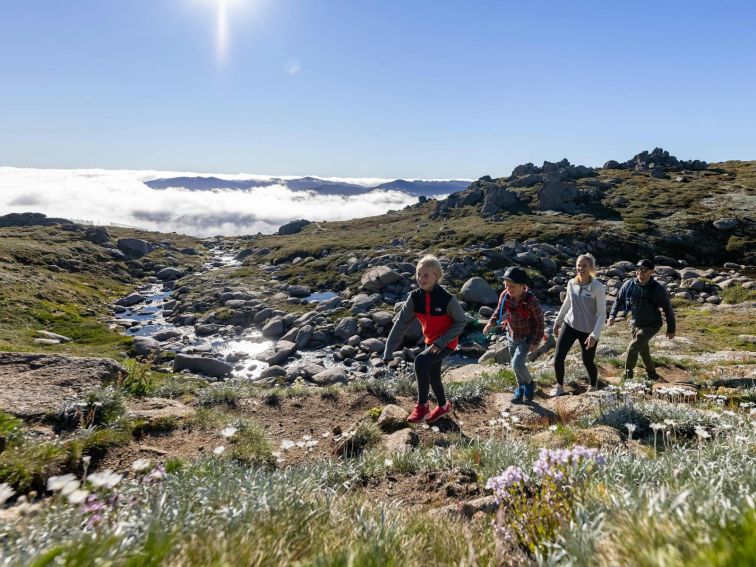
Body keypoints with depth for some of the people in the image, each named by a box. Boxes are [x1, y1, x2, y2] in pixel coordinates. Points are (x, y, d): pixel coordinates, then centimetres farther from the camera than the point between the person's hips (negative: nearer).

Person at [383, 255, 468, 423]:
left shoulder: (447, 299, -27)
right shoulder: (415, 297, -14)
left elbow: (461, 321, -14)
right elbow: (401, 323, -12)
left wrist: (442, 341, -23)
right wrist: (389, 350, -15)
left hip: (447, 343, -6)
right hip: (431, 341, 6)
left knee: (420, 361, -27)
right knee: (433, 376, 17)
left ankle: (422, 405, -10)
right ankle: (443, 406, 45)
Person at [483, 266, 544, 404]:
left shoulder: (531, 300, -28)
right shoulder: (505, 296, -16)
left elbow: (539, 321, -16)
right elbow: (499, 311, 3)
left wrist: (535, 342, -14)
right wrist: (491, 323, -14)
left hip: (526, 338, -5)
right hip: (511, 336, 5)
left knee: (517, 364, -16)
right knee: (516, 365, 17)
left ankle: (529, 384, 14)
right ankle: (521, 388, 40)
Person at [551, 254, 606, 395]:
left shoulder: (598, 287, -17)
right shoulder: (571, 283, -4)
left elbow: (602, 313, -16)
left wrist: (594, 335, -24)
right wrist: (557, 321, 19)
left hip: (588, 330, -3)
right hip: (569, 325, 4)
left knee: (588, 362, 9)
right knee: (558, 358, -2)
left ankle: (593, 387, 37)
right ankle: (559, 386, 20)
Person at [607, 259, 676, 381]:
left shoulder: (658, 289, -16)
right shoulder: (629, 284, -7)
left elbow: (668, 309, -7)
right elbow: (619, 300, 7)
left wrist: (671, 329, -2)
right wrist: (612, 315, -6)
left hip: (651, 325, -5)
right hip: (635, 324, 5)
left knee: (632, 348, -16)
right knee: (643, 351, 17)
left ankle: (627, 377, 1)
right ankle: (652, 375, 36)